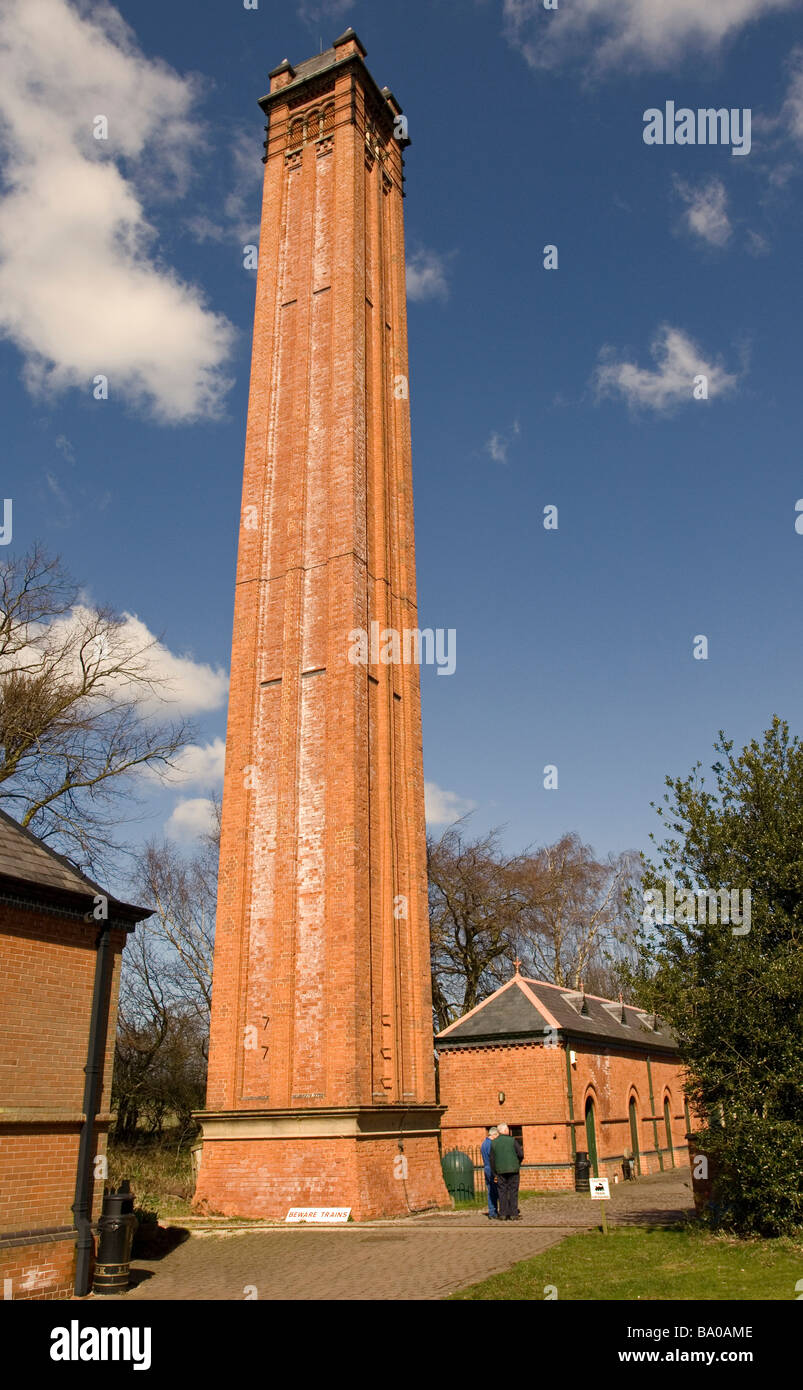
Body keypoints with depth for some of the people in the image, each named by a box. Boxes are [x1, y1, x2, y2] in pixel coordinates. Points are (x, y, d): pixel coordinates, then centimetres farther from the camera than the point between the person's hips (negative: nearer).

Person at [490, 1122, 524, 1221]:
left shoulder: (493, 1143, 4)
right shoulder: (512, 1140, -5)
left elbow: (492, 1159, 5)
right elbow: (521, 1154, -8)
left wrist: (494, 1173, 10)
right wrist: (518, 1163, 13)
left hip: (500, 1171, 3)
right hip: (513, 1169, -2)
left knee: (502, 1192, 8)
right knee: (513, 1191, 3)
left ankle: (503, 1214, 7)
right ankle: (513, 1214, 2)